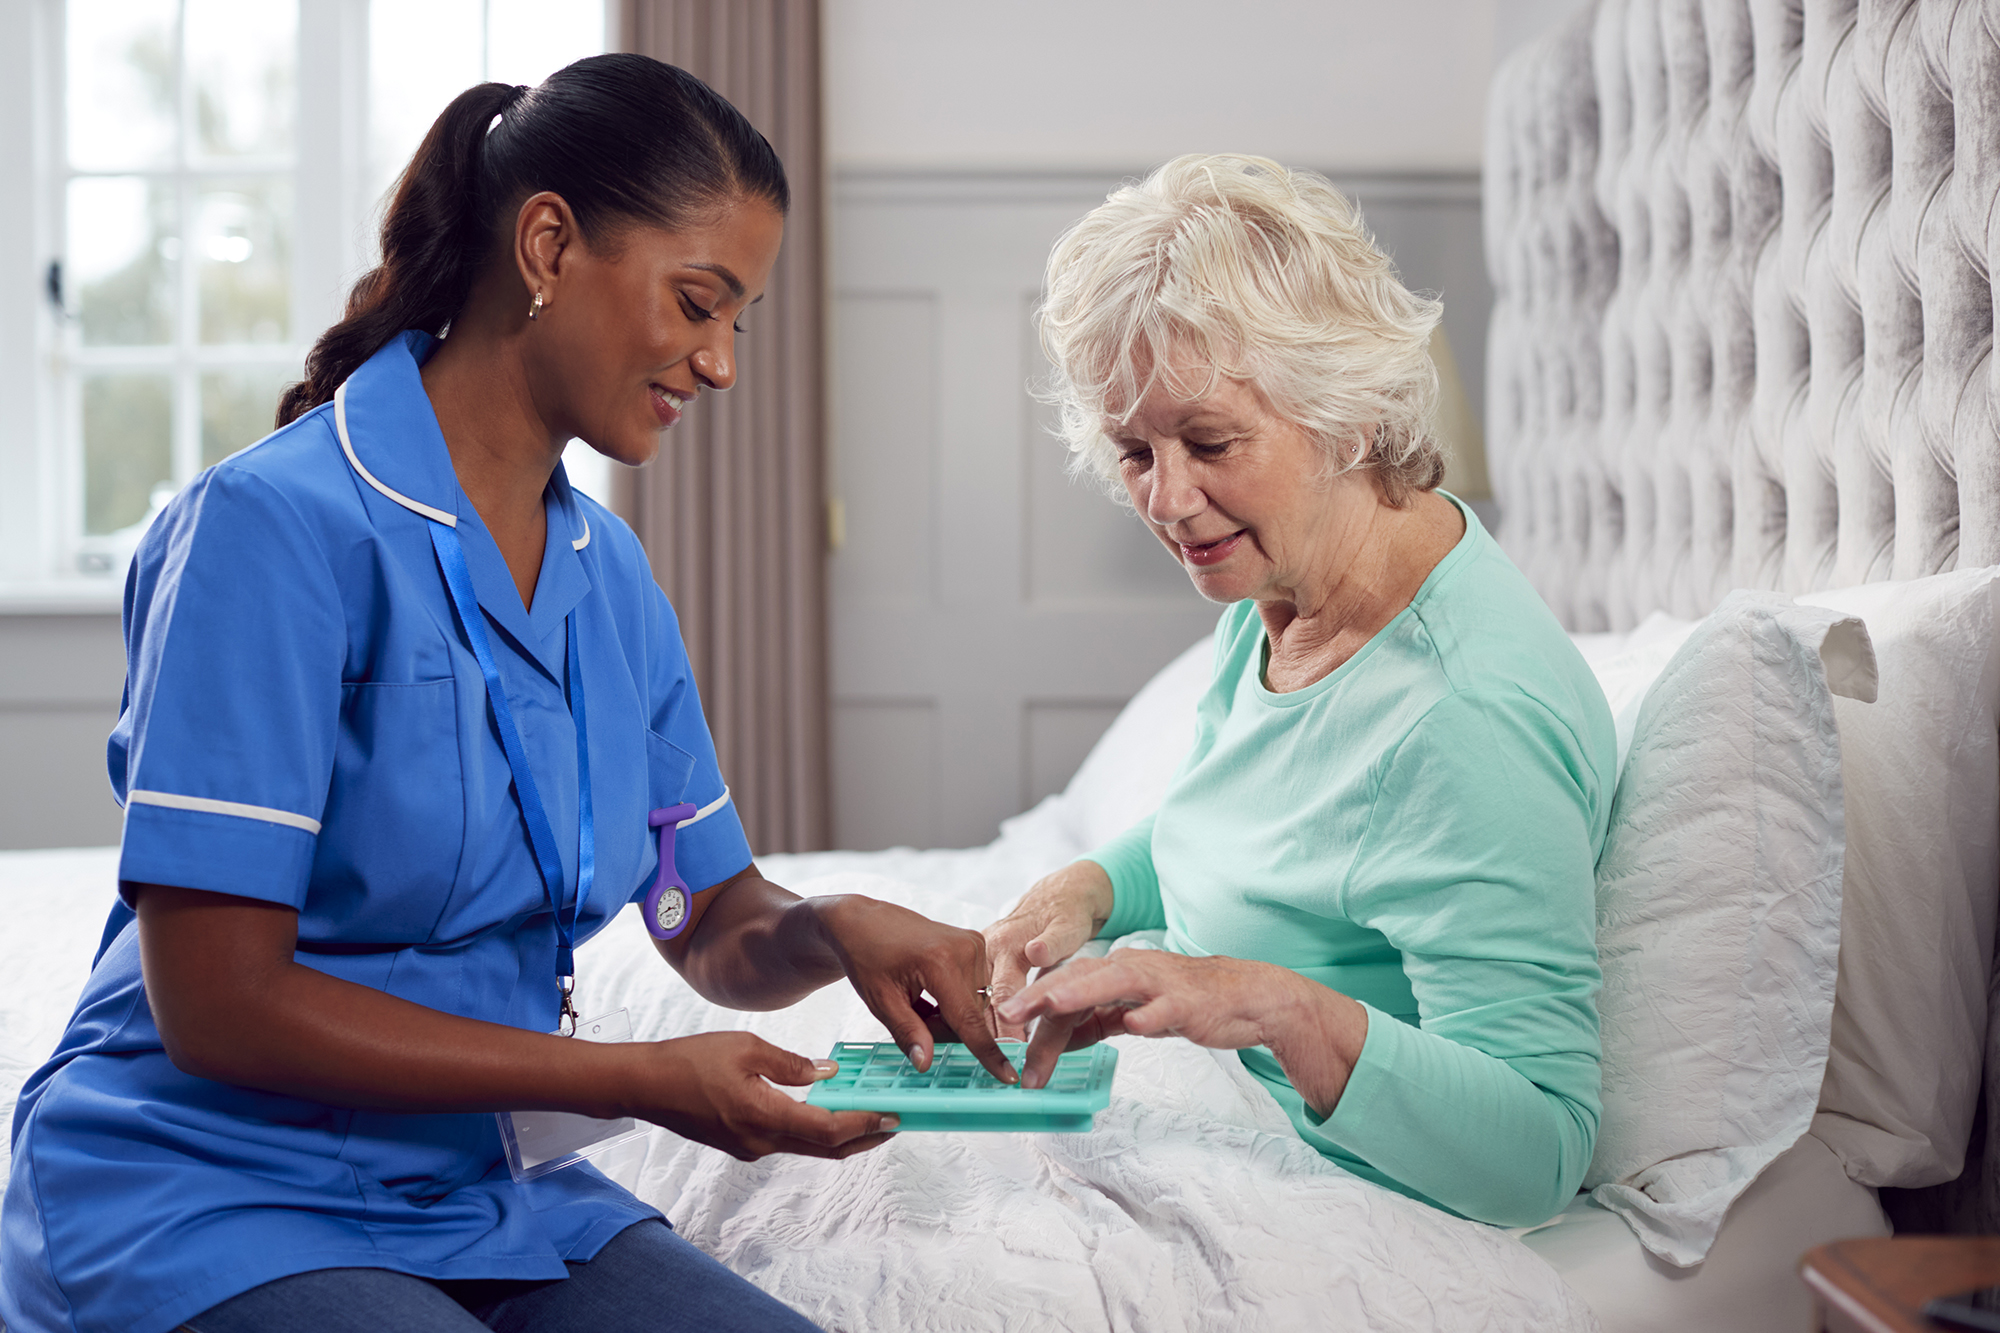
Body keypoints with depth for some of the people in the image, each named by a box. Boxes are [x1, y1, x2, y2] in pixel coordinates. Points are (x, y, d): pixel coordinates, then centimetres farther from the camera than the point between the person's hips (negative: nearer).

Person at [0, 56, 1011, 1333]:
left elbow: (717, 929, 14)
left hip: (484, 1198, 6)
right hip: (211, 1202, -6)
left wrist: (833, 929, -10)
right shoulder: (278, 526, -16)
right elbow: (217, 1006, -18)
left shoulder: (610, 577, 7)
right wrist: (631, 1079, -18)